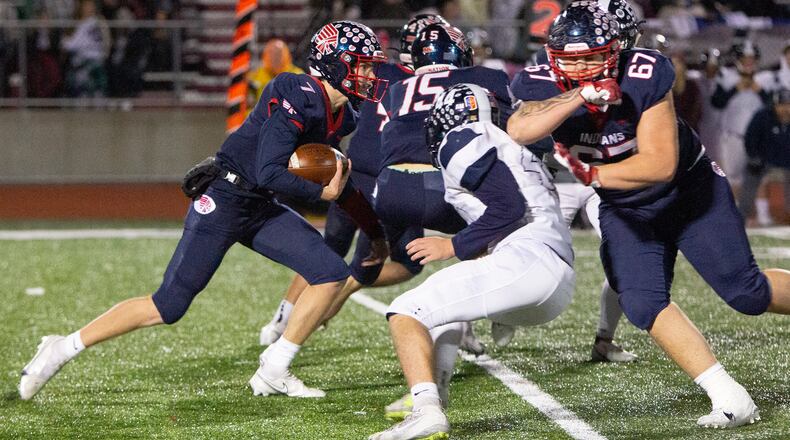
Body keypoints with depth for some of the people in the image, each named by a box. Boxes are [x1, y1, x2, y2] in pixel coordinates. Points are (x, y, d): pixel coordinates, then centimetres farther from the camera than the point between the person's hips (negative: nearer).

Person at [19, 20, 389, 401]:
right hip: (222, 201, -9)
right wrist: (322, 193, -19)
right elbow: (269, 174, -26)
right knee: (169, 305, -8)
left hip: (261, 210, 9)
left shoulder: (342, 117, 6)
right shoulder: (299, 98, -22)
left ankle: (274, 373, 1)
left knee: (331, 273, -5)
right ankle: (63, 348, 4)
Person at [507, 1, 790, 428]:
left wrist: (591, 174, -32)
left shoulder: (644, 76, -29)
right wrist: (580, 96, -51)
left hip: (689, 189, -3)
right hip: (625, 211, 3)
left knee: (746, 292, -2)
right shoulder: (547, 85, -19)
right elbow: (517, 131, -41)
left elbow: (661, 165, -30)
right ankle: (730, 400, -14)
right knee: (643, 304, -16)